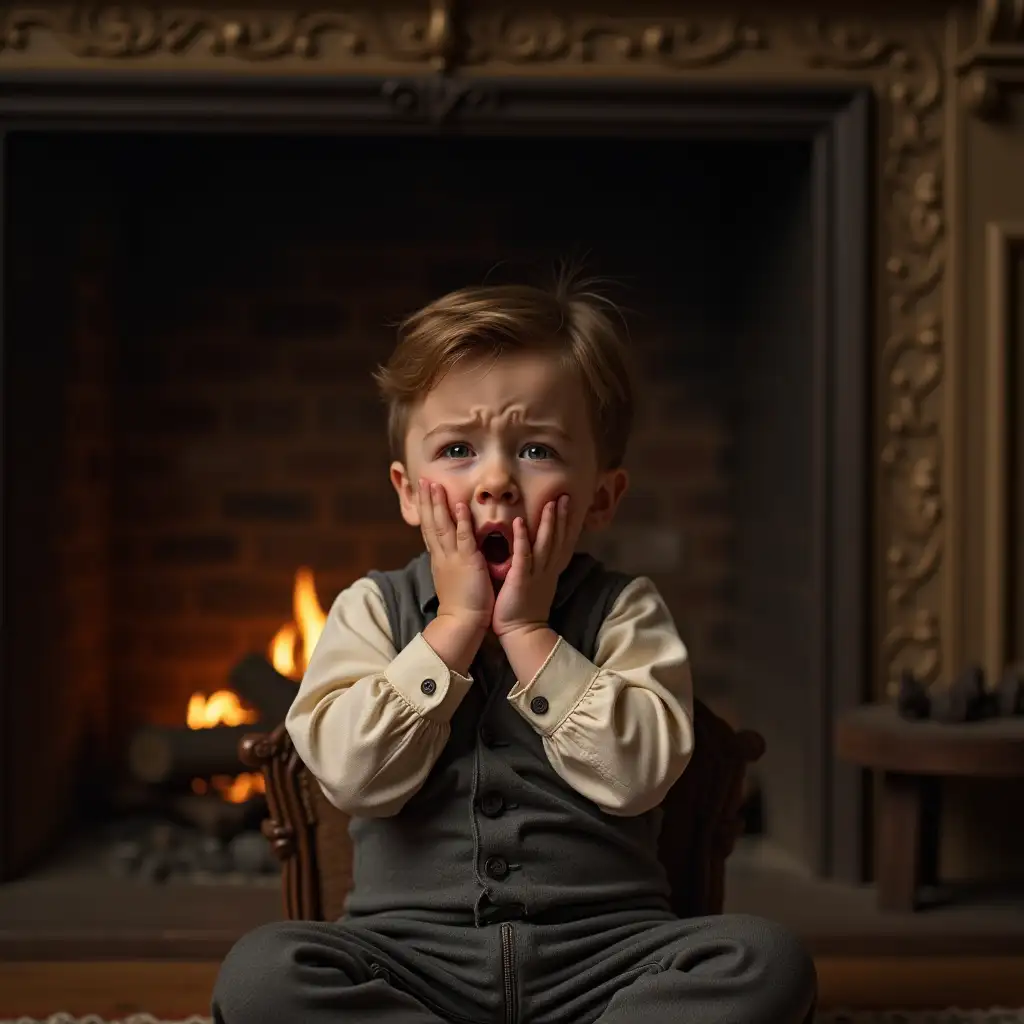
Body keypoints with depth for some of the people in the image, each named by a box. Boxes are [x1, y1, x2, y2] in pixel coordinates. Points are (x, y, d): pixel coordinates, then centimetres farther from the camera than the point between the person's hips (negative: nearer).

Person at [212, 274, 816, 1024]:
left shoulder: (624, 612, 5)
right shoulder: (373, 611, 7)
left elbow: (638, 772, -10)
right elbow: (352, 773, -9)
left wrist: (527, 631, -10)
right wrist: (456, 625, -10)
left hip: (597, 953, 0)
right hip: (415, 954, 1)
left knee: (766, 960, -26)